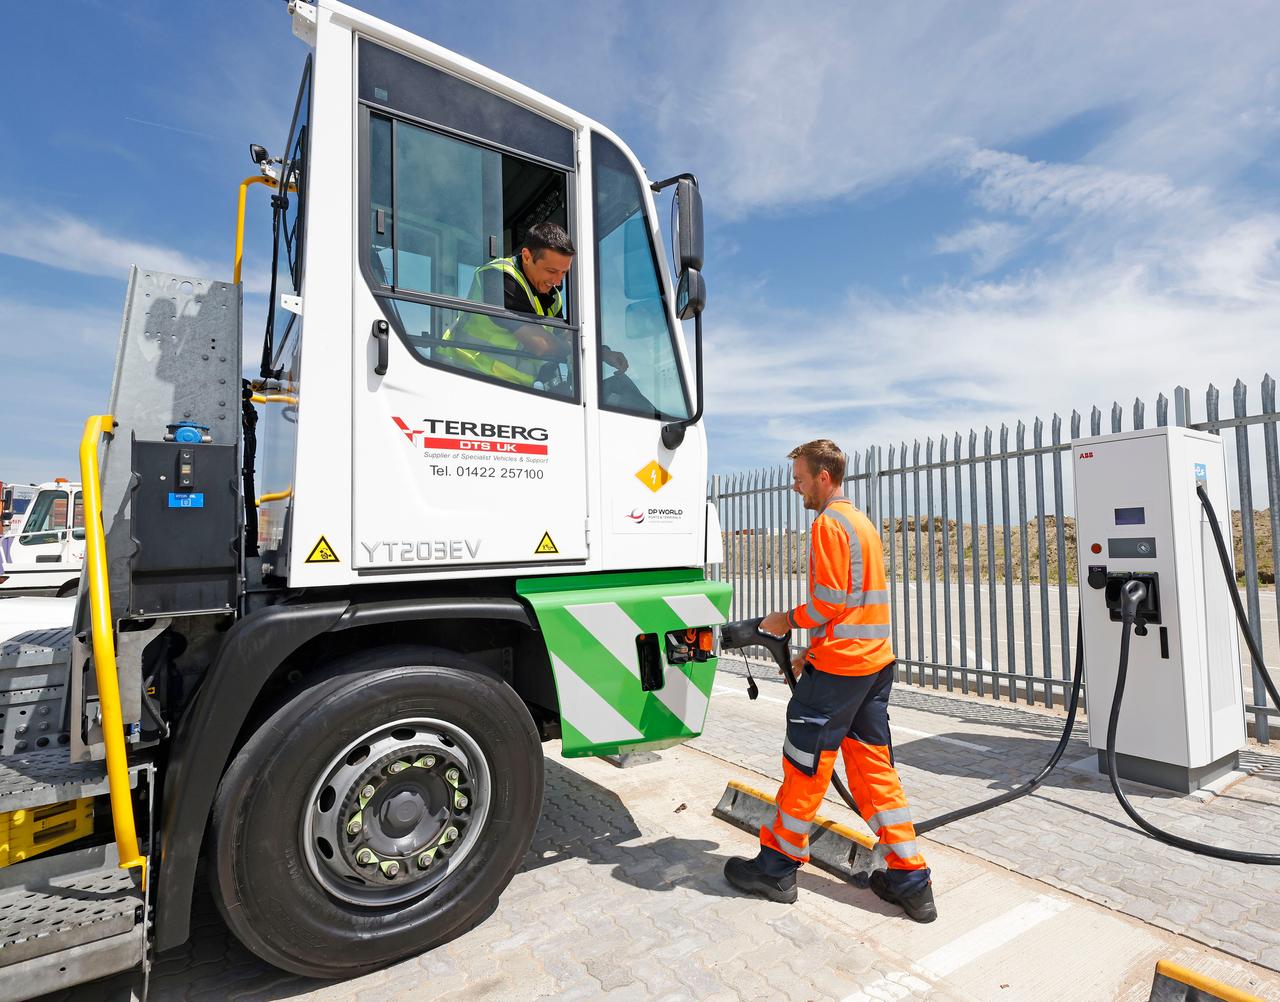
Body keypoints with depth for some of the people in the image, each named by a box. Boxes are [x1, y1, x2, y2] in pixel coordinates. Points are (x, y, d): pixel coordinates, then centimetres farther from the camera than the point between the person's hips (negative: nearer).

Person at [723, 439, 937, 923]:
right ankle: (909, 879, 20)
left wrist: (787, 620, -2)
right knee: (874, 765, 14)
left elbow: (829, 602, -19)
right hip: (876, 661, 9)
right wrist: (812, 653, 18)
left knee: (805, 765, 3)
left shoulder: (829, 523, -14)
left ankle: (777, 867, 18)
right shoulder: (862, 521, 17)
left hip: (838, 665, -9)